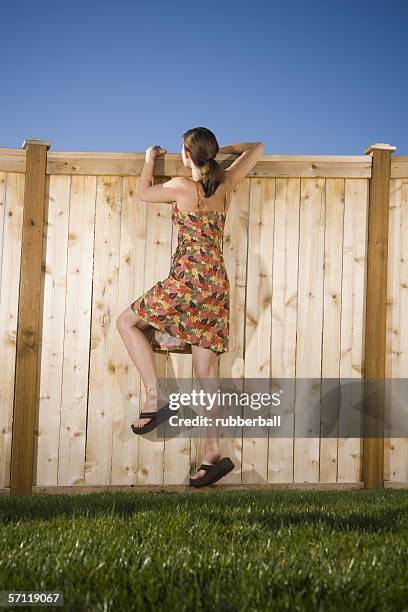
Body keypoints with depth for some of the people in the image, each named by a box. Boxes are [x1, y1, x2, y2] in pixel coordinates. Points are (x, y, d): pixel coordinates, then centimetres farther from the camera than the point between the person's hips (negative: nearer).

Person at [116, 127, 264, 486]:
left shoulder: (182, 187, -7)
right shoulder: (226, 184, 8)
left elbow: (143, 193, 13)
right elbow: (256, 149, 24)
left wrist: (150, 160, 28)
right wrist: (220, 150, 31)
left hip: (187, 280, -6)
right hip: (217, 283, 6)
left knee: (127, 322, 14)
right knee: (205, 371, 5)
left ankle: (155, 397, 3)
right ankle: (213, 453, 1)